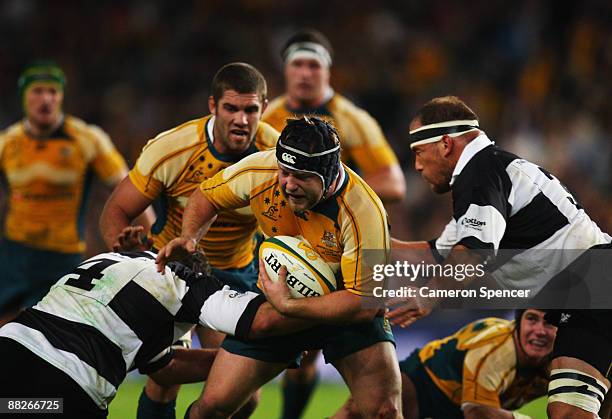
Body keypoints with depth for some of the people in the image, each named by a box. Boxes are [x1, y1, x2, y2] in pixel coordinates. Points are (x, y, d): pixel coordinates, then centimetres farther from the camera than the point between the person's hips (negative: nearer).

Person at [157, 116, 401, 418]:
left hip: (347, 310, -3)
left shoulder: (365, 213, -31)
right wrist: (189, 238, -18)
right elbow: (207, 197, 1)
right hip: (277, 298, 3)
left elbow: (364, 303, -29)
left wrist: (287, 306, -32)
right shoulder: (258, 171, -21)